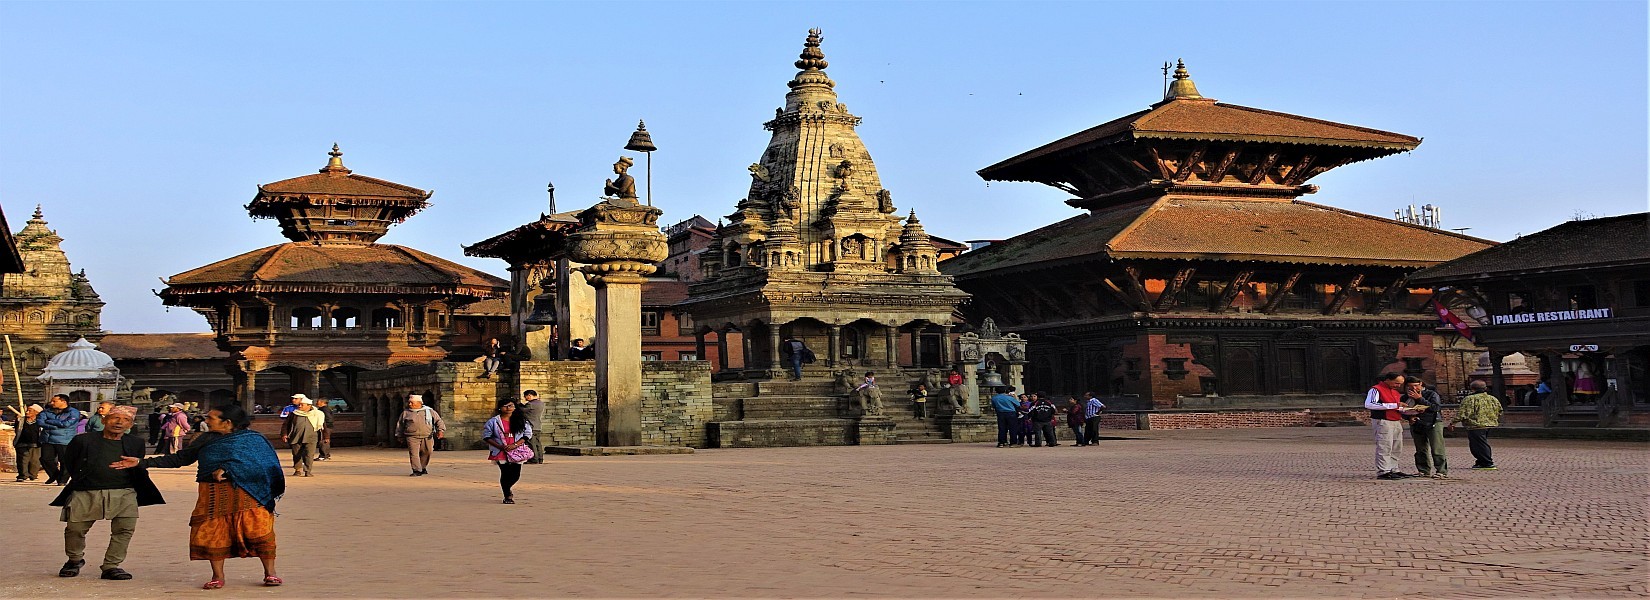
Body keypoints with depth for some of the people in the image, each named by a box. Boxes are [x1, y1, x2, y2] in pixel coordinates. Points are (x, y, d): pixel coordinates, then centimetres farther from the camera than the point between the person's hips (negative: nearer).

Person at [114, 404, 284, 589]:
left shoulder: (252, 439, 2)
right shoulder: (206, 439, 17)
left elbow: (261, 462, -11)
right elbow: (180, 458, 19)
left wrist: (227, 469, -18)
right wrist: (142, 462, 14)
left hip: (245, 493, -4)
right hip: (212, 495, 4)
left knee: (259, 532, -9)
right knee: (211, 535, 1)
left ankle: (270, 573, 3)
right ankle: (217, 576, 16)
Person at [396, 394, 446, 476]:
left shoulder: (429, 411, 8)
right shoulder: (405, 413, 11)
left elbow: (438, 421, 6)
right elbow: (400, 425, 20)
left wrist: (441, 430, -9)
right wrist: (399, 436, 20)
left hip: (427, 437, 1)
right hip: (412, 437, -1)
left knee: (426, 453, 7)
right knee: (413, 453, -14)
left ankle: (423, 468, 28)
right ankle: (417, 470, -11)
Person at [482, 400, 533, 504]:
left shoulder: (521, 420, 4)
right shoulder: (493, 422, 0)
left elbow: (528, 434, 2)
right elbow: (486, 436, 1)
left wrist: (515, 444, -12)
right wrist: (499, 446, -12)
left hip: (516, 451, 2)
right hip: (501, 452, -2)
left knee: (516, 474, 3)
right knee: (505, 473, -4)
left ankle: (507, 488, 34)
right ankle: (507, 496, 14)